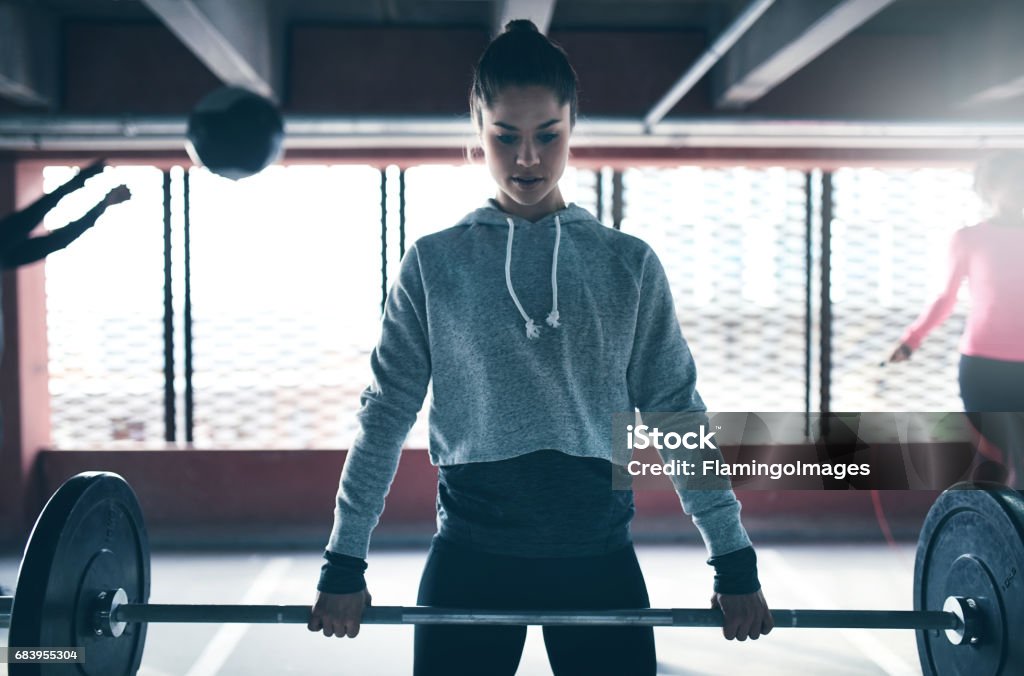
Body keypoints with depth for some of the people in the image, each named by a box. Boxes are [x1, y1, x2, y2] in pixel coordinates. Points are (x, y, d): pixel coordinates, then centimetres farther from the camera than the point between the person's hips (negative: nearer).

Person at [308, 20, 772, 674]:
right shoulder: (435, 263, 2)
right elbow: (387, 414, 3)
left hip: (598, 553, 1)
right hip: (471, 556, 0)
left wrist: (735, 559, 3)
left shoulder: (630, 265, 4)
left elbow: (677, 414, 5)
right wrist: (345, 561, 1)